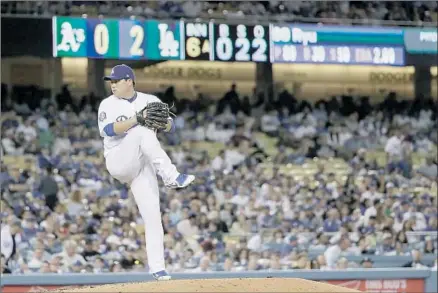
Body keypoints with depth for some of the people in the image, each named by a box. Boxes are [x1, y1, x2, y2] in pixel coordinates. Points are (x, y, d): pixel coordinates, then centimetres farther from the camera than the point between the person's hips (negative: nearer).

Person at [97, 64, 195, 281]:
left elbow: (170, 126, 4)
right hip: (118, 163, -3)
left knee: (152, 216, -9)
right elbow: (108, 130, -18)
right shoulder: (108, 105, 0)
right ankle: (171, 177, -37)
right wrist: (138, 119, -27)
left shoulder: (150, 101, 9)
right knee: (142, 132, -29)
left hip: (143, 167, 3)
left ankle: (157, 267, -6)